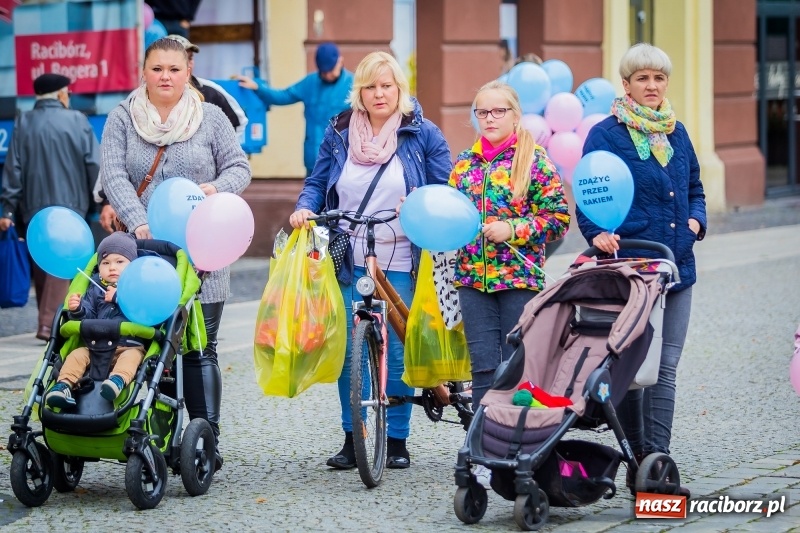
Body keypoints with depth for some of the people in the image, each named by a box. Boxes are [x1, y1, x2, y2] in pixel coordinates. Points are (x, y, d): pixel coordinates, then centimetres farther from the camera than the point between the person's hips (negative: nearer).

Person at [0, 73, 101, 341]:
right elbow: (94, 165, -5)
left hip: (33, 208, 3)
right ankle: (49, 323, -16)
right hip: (68, 207, -3)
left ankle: (48, 320, 19)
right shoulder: (77, 121, -3)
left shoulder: (23, 123, 2)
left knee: (42, 267, 14)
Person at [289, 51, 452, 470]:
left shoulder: (424, 135, 4)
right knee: (348, 349, 1)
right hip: (347, 261, 2)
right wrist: (305, 208, -6)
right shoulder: (338, 133, 10)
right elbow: (317, 183, 15)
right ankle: (352, 438, 11)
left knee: (397, 350, -2)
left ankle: (397, 439, 9)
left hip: (399, 263, -2)